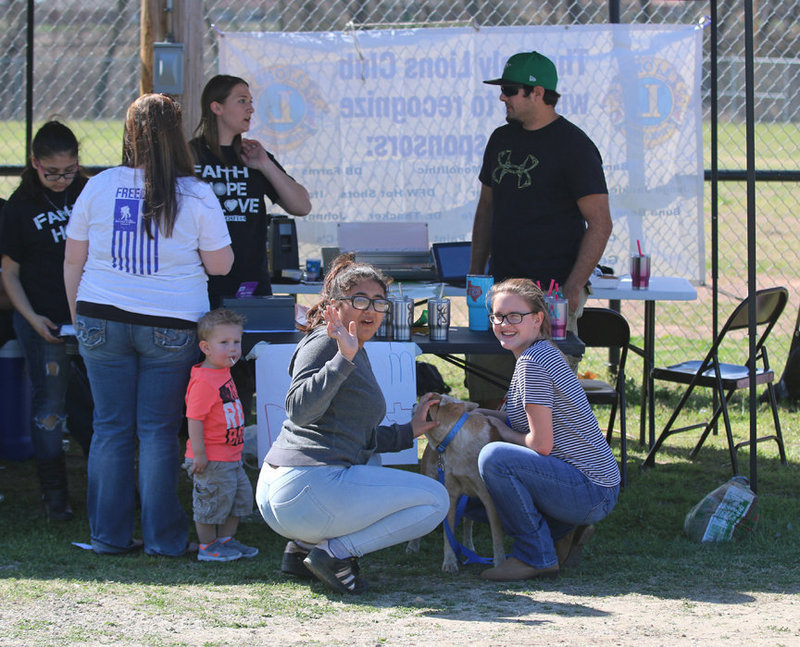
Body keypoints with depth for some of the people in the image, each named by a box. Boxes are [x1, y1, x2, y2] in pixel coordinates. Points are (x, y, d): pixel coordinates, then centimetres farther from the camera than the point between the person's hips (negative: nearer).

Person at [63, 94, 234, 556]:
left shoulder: (99, 187, 1)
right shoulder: (196, 195, -5)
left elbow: (73, 260, 6)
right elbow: (220, 264, -1)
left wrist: (78, 315, 17)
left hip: (102, 322, 2)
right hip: (171, 326, -2)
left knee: (111, 428, 7)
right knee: (159, 432, 3)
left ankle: (110, 535, 11)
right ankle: (163, 538, 6)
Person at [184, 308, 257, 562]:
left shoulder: (224, 374, 10)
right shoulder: (203, 381, -21)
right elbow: (194, 420, -23)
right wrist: (198, 454, -24)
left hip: (231, 455, 10)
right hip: (211, 460, -10)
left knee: (240, 494, 16)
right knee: (212, 498, -1)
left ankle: (226, 539, 27)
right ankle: (207, 546, 11)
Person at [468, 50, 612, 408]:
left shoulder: (574, 146, -7)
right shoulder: (502, 139, 15)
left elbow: (600, 222, -10)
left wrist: (574, 286, -17)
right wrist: (475, 274, 15)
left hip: (552, 289, -7)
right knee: (485, 395, 4)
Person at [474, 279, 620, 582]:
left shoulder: (532, 363, -17)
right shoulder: (545, 352, 14)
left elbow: (541, 443, -20)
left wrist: (505, 434, -1)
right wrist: (480, 412, 16)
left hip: (590, 492, -11)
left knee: (494, 457, -25)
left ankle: (536, 557, -13)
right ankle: (563, 534, 13)